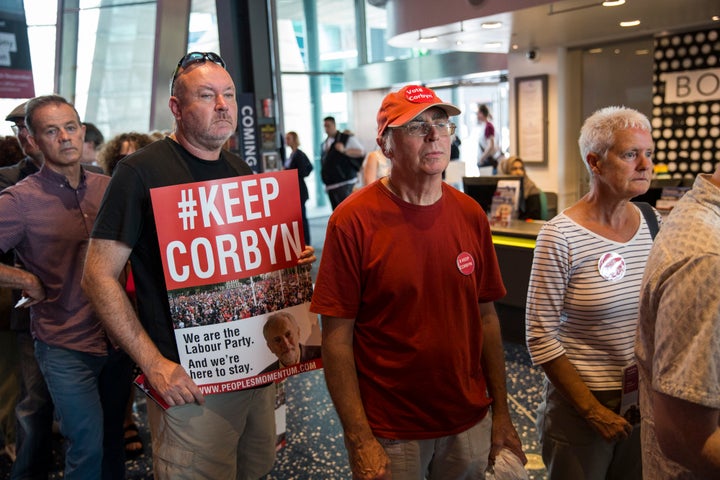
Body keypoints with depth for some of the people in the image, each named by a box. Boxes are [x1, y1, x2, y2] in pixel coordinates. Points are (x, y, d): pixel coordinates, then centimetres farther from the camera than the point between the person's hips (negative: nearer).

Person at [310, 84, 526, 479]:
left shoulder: (470, 215, -1)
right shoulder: (353, 221, -15)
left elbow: (486, 317, 4)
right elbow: (337, 339, -13)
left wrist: (501, 412, 4)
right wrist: (360, 441, -14)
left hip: (470, 423, 4)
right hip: (388, 432, -4)